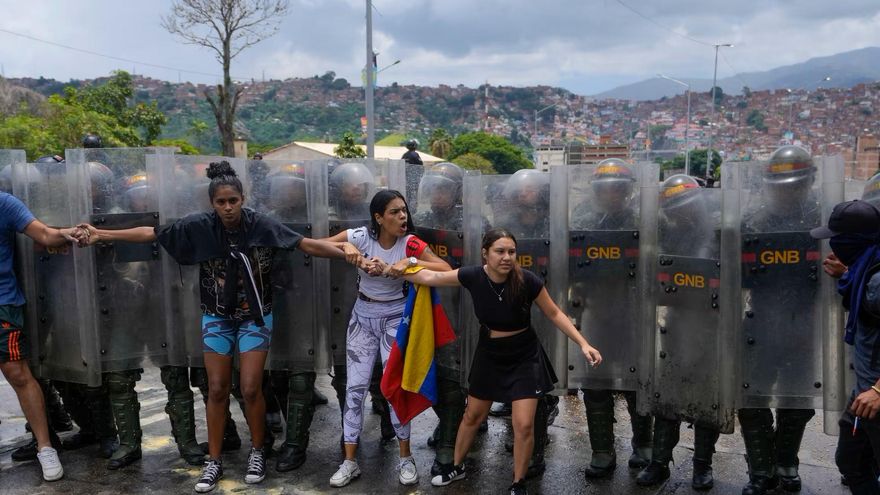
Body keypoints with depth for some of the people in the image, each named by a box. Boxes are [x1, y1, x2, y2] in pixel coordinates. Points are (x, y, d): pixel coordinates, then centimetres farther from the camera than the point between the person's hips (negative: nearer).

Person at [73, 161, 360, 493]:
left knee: (251, 389, -2)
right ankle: (213, 461, 21)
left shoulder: (261, 225, -17)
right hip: (217, 318, 2)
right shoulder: (200, 226, -13)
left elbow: (306, 244, -21)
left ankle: (257, 452, 22)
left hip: (255, 317, -1)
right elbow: (151, 233, -6)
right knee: (217, 390, 7)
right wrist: (100, 234, -7)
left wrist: (344, 251, -33)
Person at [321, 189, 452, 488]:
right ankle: (350, 462, 14)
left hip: (395, 318, -2)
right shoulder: (361, 236, -13)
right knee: (355, 386, 3)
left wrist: (410, 262, -30)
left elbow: (446, 270, -20)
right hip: (362, 317, 2)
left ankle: (405, 458, 17)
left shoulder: (410, 242, -16)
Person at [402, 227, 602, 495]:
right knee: (472, 416, 18)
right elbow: (433, 277, -5)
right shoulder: (473, 276, -19)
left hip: (524, 358, -2)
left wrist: (583, 344, -18)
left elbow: (555, 314, -12)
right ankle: (457, 468, 42)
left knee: (524, 425, -4)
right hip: (489, 355, 3)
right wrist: (393, 270, -5)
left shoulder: (527, 281, -25)